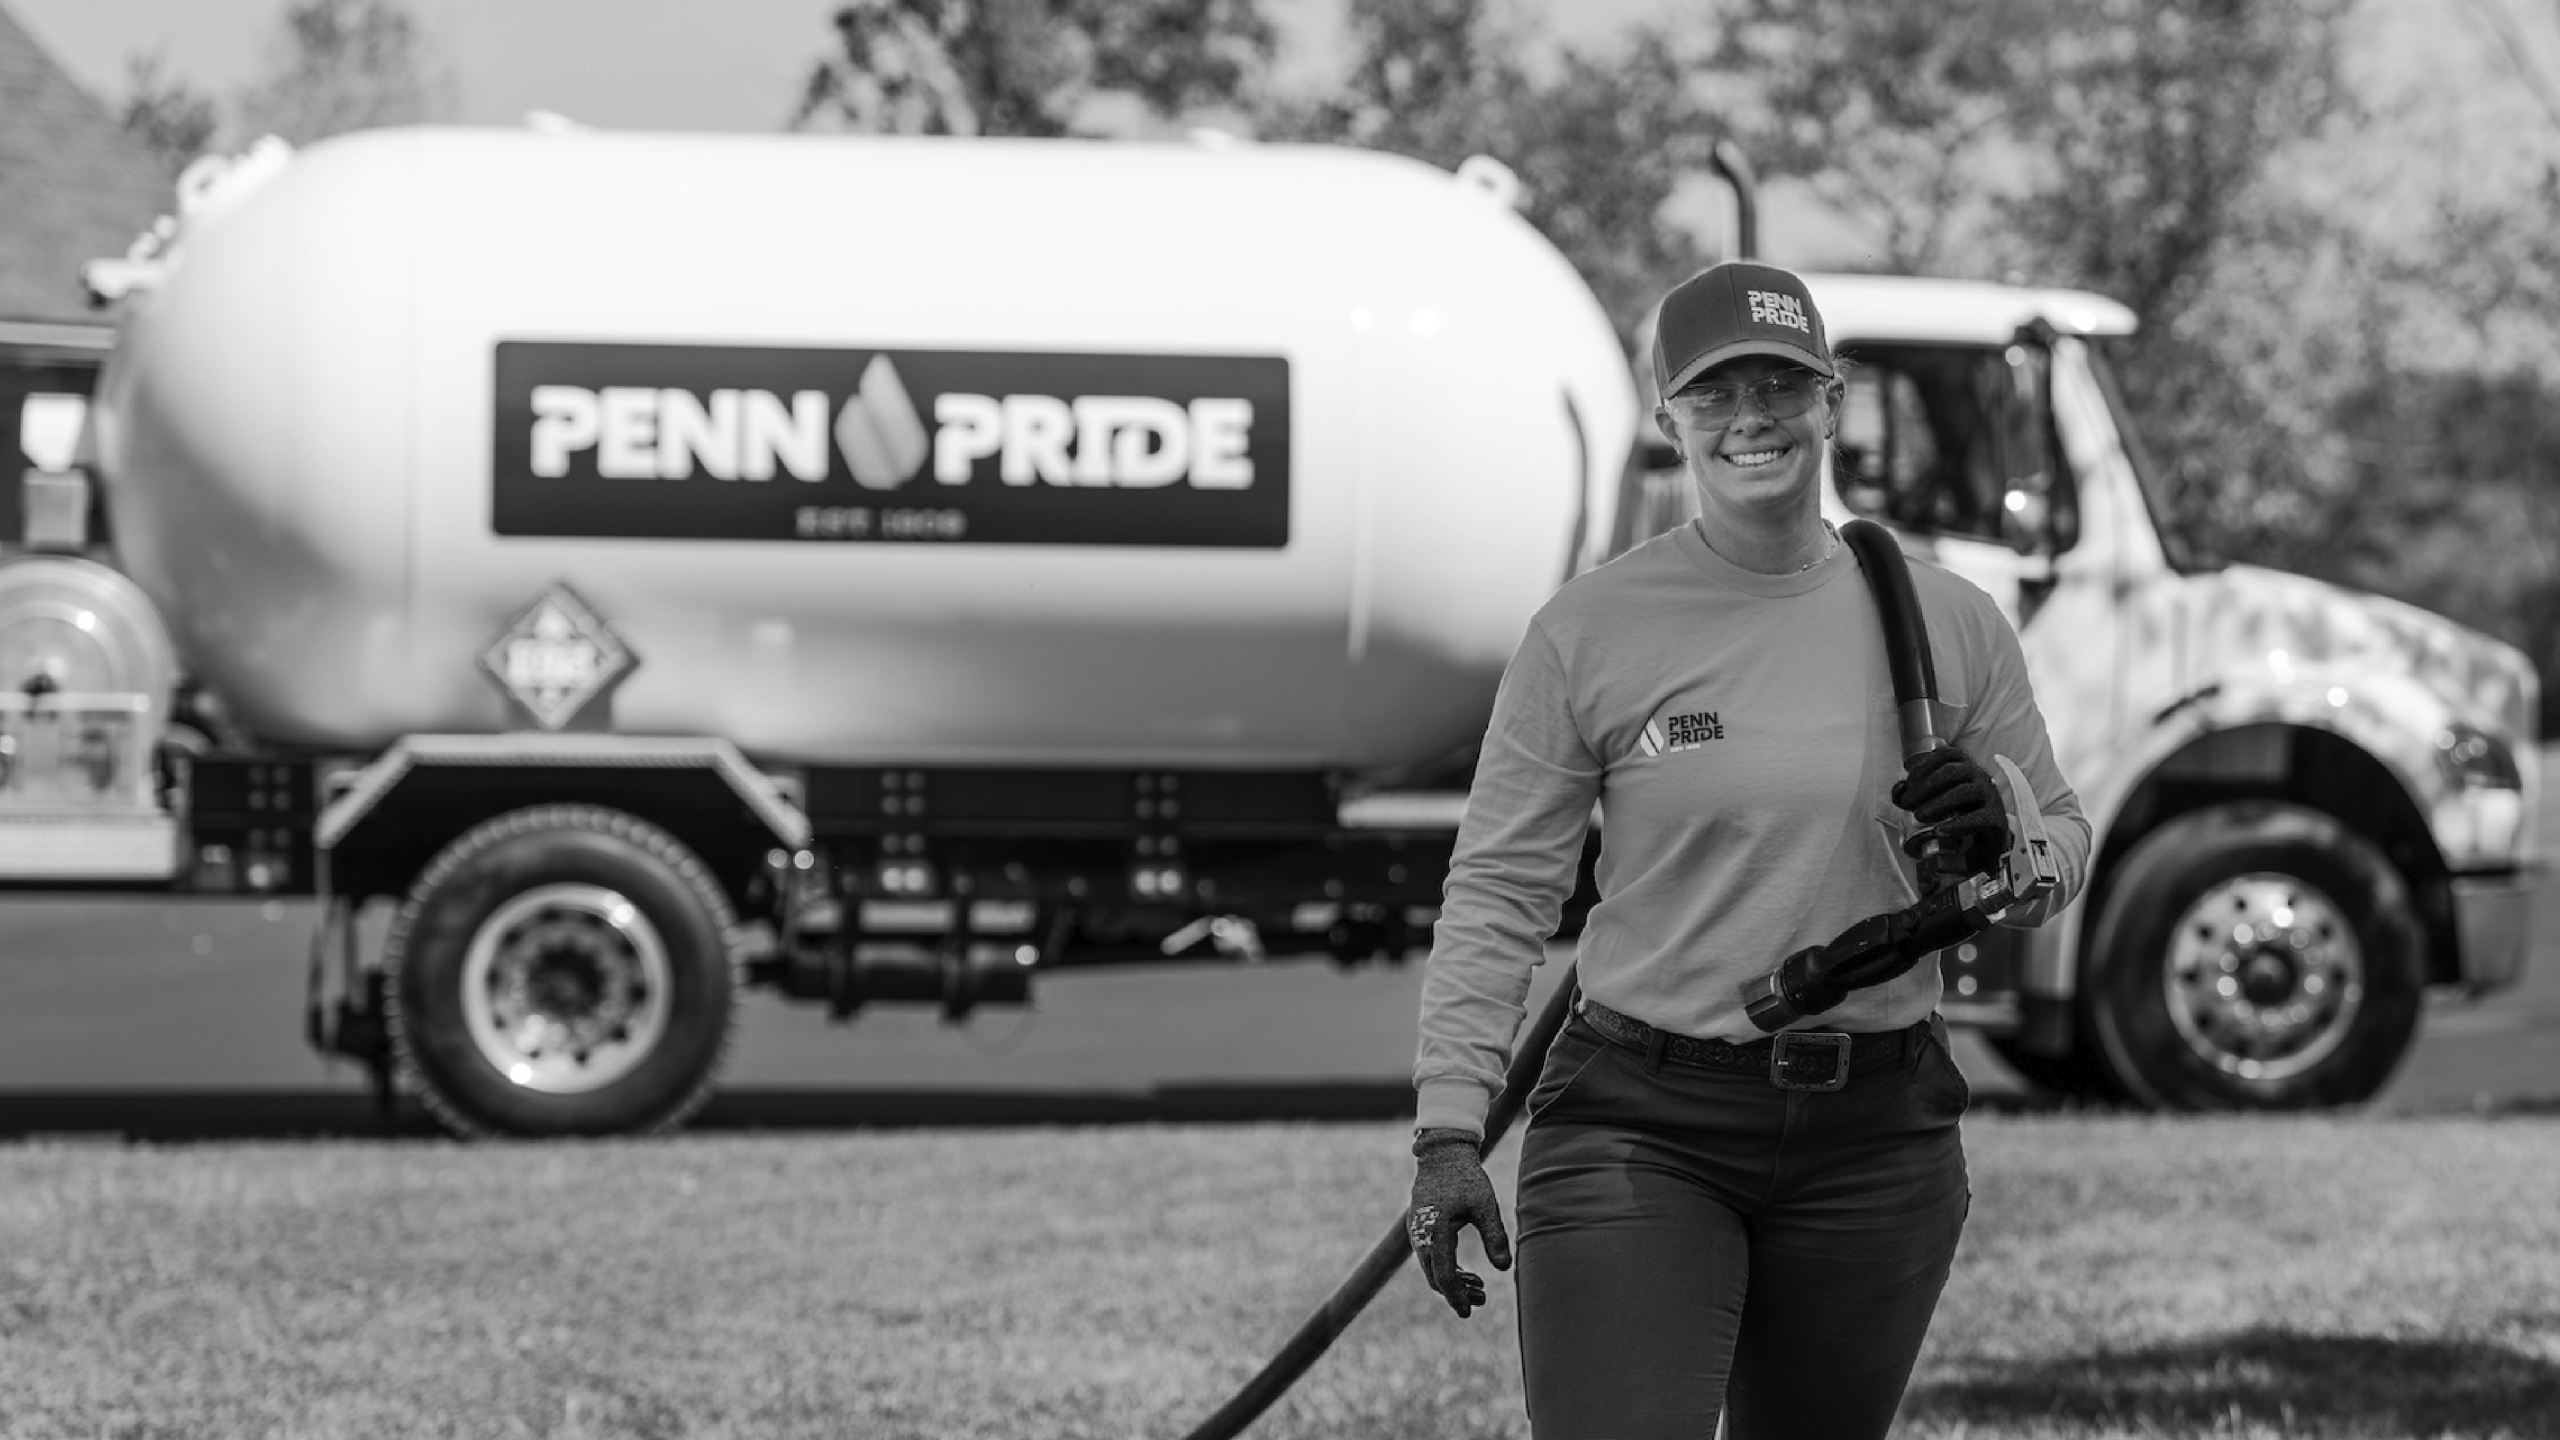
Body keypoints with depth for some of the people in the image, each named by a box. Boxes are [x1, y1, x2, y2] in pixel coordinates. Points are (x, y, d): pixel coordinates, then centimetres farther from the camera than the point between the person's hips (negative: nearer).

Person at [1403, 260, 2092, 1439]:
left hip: (1876, 1138, 3)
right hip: (1639, 1126, -3)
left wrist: (1996, 850, -9)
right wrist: (1449, 1130, -9)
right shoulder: (1589, 630, -1)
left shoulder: (1949, 623, 5)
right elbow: (1499, 890, 0)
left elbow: (2062, 843, 16)